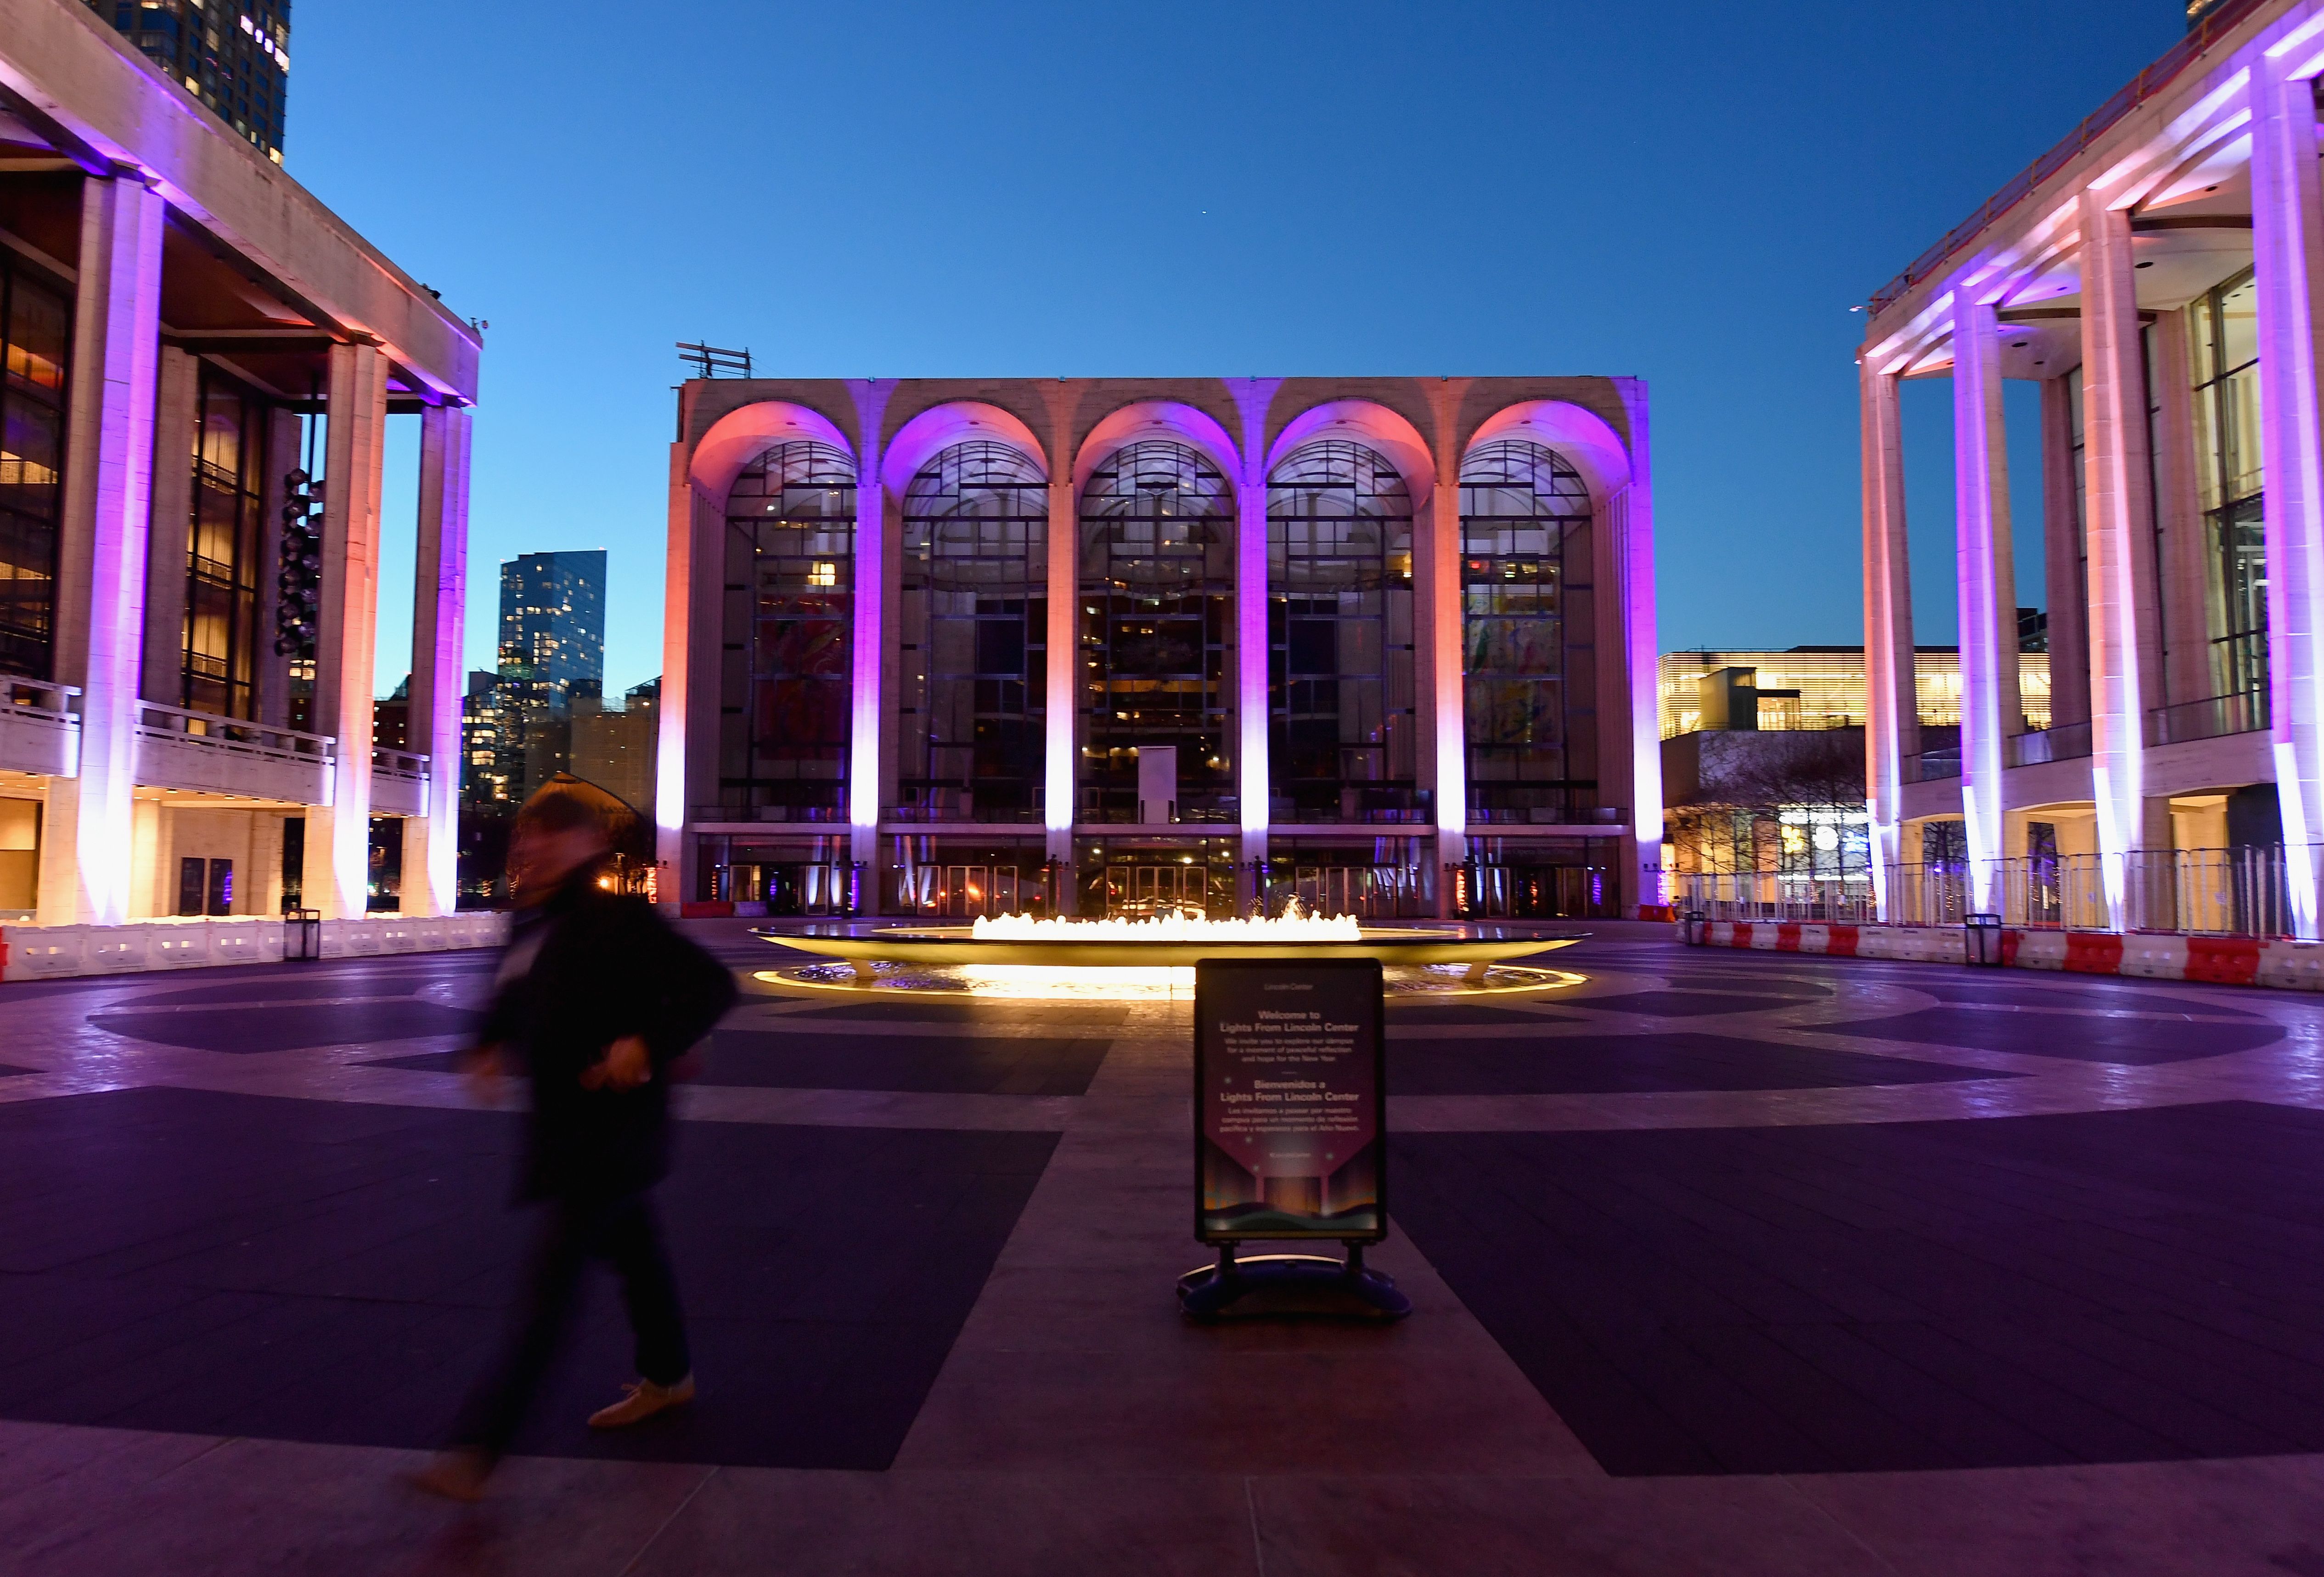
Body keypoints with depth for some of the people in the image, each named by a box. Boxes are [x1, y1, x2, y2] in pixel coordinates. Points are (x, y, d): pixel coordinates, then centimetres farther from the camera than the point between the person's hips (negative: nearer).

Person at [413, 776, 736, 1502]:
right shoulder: (529, 926, 7)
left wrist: (648, 1045, -31)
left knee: (550, 1281, -7)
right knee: (633, 1248, 24)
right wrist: (493, 1046, 5)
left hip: (610, 1133, -9)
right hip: (561, 1127, 9)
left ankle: (476, 1447, -2)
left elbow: (712, 986, -22)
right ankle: (668, 1376, 43)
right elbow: (515, 1005, 24)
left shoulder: (617, 921, -19)